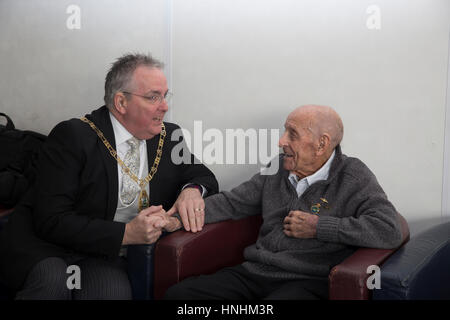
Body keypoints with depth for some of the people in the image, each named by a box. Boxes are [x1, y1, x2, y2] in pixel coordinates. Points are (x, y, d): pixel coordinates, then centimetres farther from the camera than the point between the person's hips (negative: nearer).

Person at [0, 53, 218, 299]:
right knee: (53, 280, -35)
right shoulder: (72, 136, -13)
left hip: (103, 255, 3)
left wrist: (192, 189, -9)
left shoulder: (169, 138, 4)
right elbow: (52, 221, -18)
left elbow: (203, 175, 16)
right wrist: (126, 233, -27)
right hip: (45, 246, -2)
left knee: (114, 289, -30)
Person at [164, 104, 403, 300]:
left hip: (307, 282, -5)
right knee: (178, 293, -16)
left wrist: (318, 227, -13)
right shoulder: (278, 168, 16)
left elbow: (389, 231, -13)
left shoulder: (353, 176, -1)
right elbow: (232, 203, 21)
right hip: (254, 272, 5)